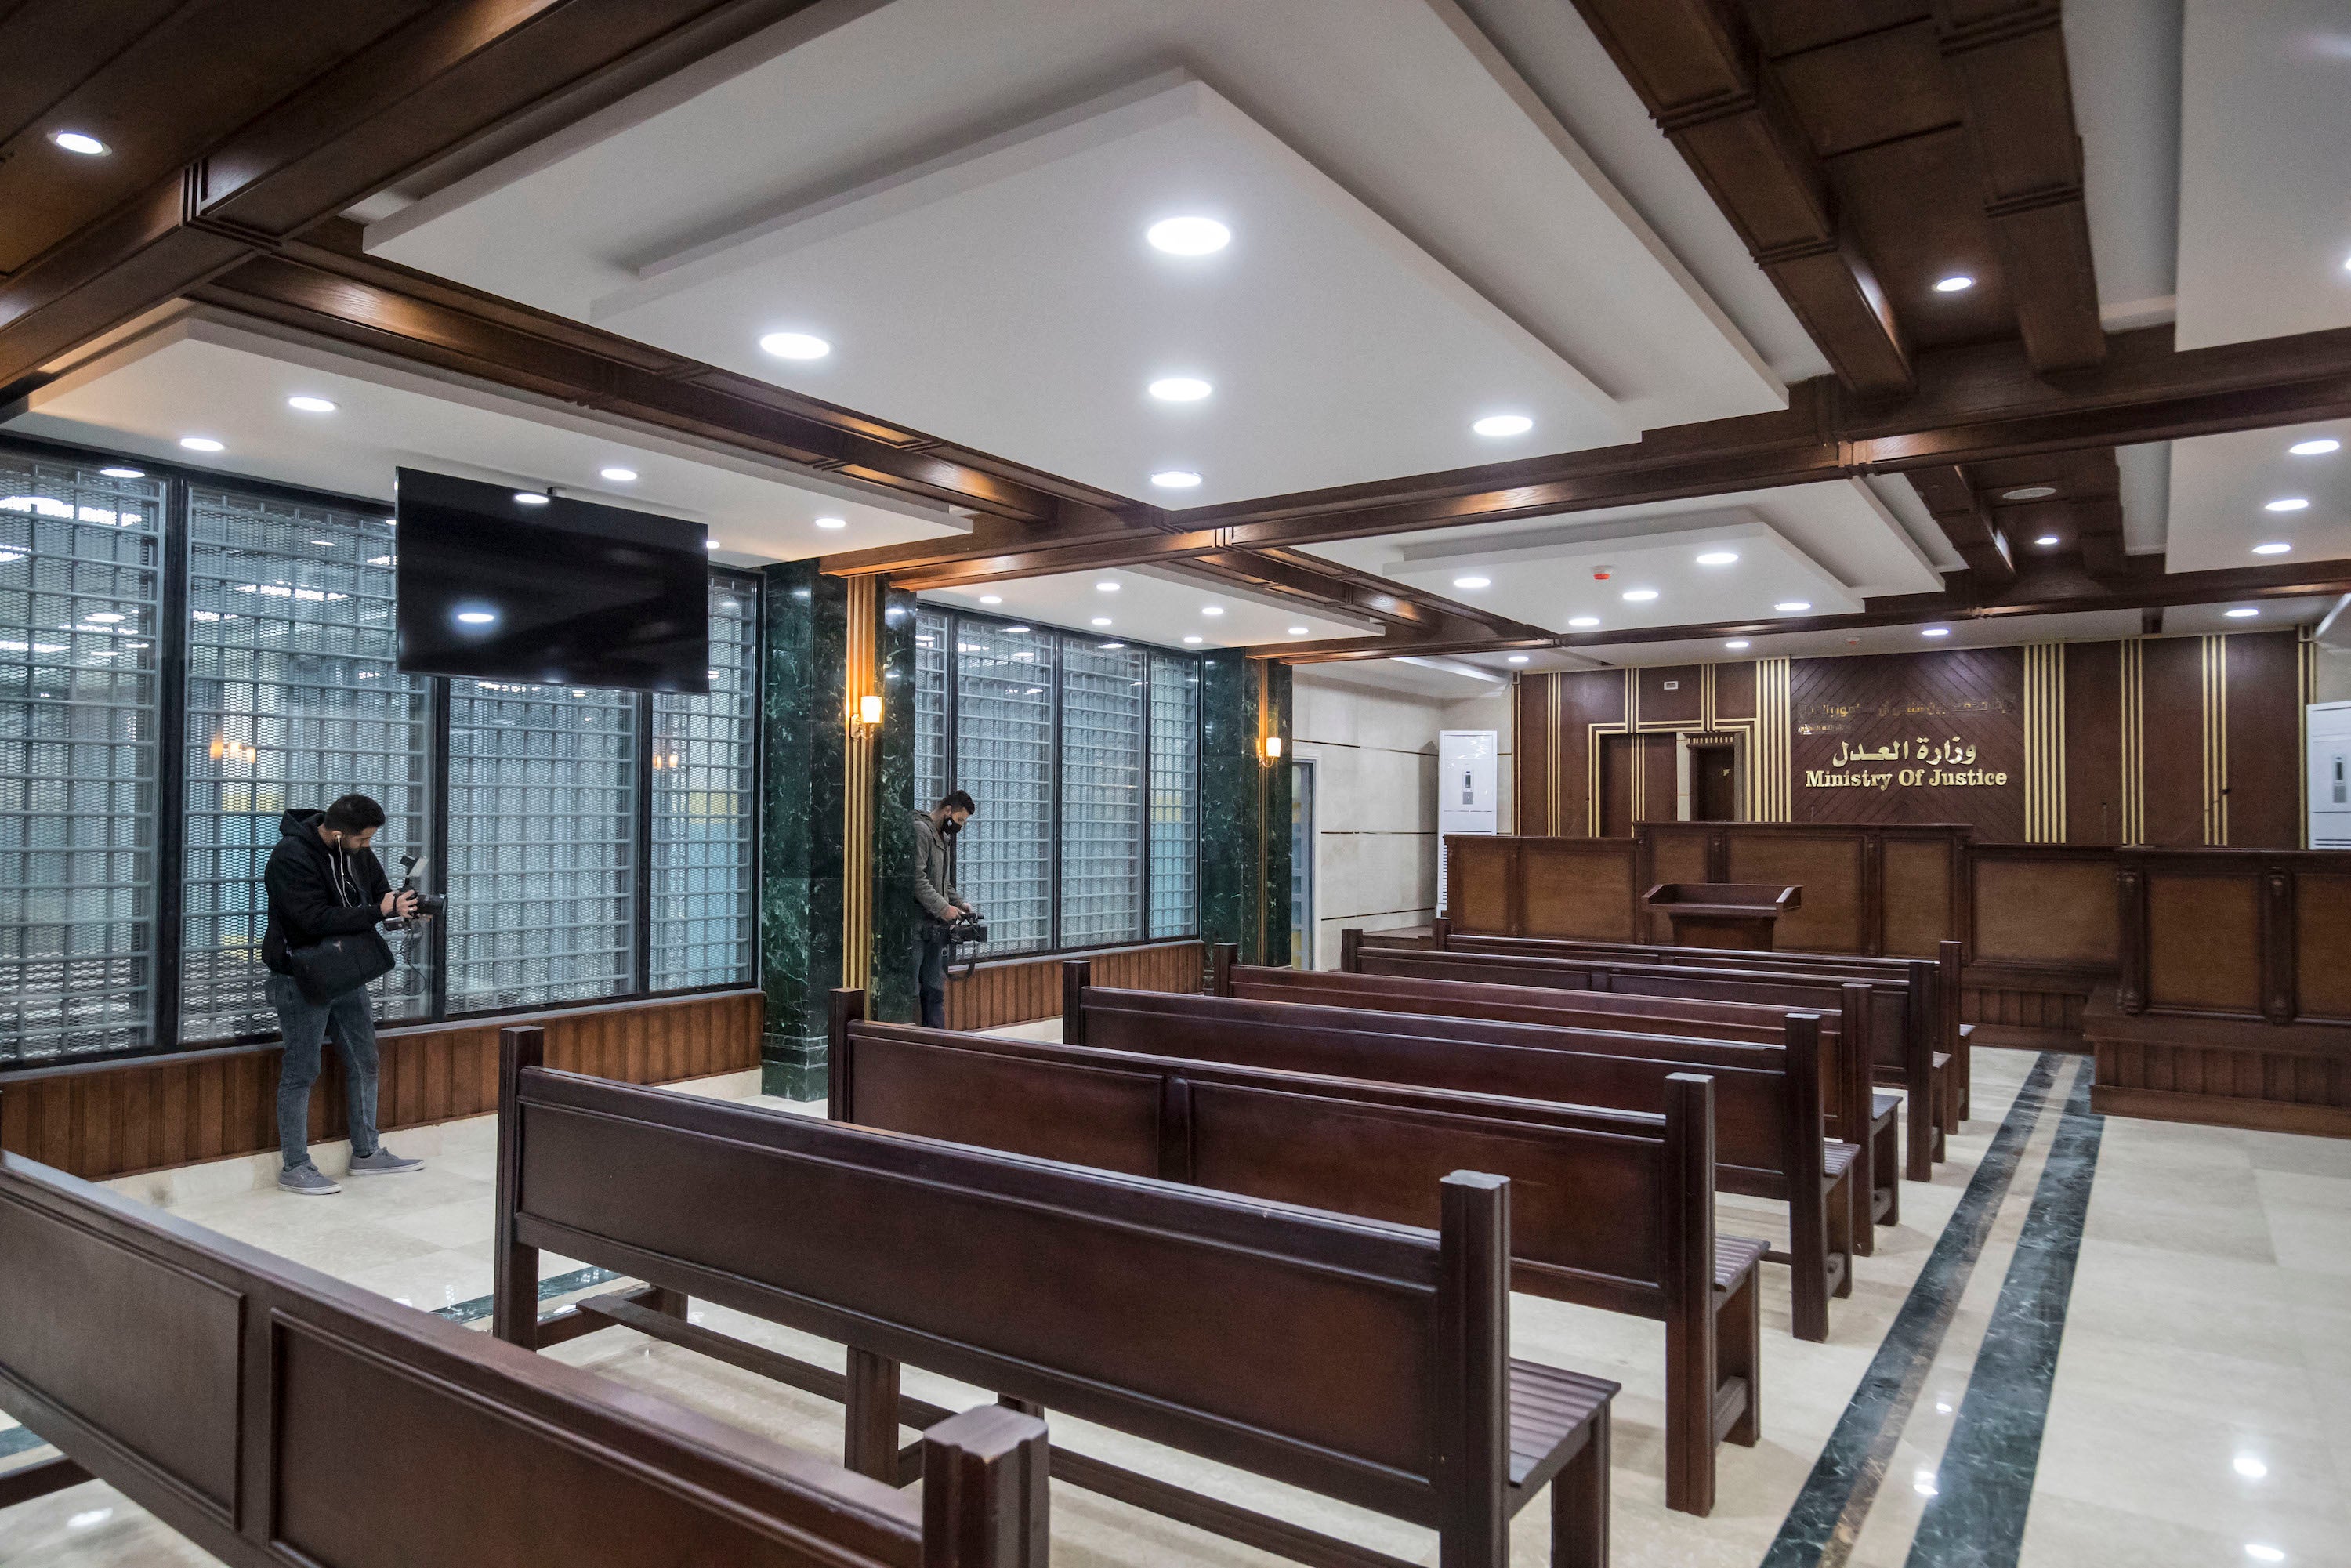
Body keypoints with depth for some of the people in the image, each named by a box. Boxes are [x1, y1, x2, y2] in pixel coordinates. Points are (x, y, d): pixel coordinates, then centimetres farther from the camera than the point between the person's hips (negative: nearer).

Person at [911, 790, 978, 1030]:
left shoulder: (944, 837, 21)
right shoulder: (920, 830, -10)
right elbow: (917, 877, -20)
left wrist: (959, 902, 10)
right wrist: (943, 907, -22)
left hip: (937, 927, 10)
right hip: (920, 926, -10)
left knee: (935, 990, 11)